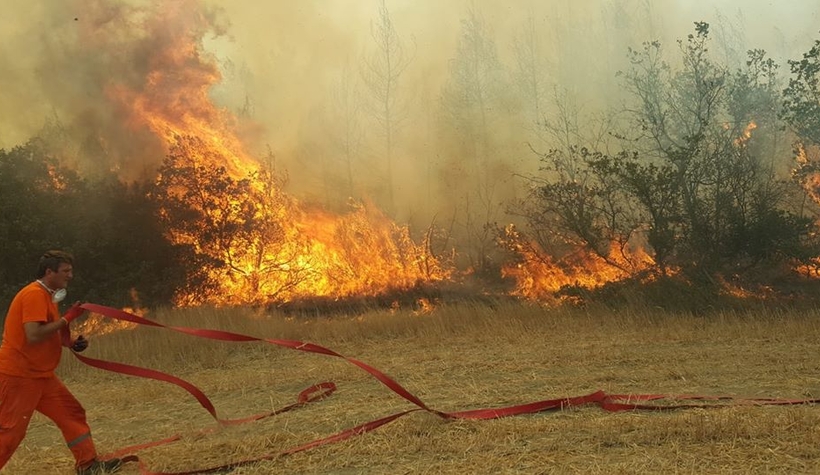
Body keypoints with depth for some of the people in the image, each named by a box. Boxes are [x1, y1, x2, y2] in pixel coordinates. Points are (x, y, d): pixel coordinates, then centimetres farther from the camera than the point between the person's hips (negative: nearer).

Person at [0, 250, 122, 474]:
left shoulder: (46, 296, 13)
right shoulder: (34, 294, -19)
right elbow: (33, 336, -30)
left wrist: (72, 343, 1)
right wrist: (67, 319, -21)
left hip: (41, 375, 10)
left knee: (72, 412, 9)